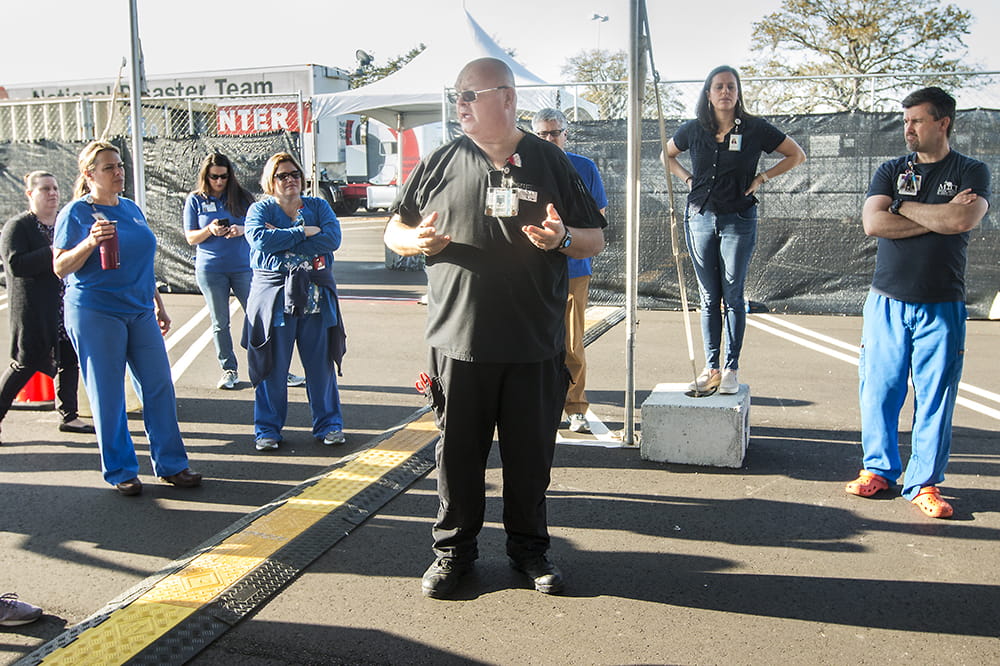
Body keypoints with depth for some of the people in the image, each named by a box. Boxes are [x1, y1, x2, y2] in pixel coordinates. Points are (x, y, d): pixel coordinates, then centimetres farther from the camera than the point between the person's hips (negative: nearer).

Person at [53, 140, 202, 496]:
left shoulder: (132, 209, 14)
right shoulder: (76, 213, -4)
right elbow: (60, 268, -6)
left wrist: (159, 306, 21)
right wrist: (89, 243, -23)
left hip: (140, 313, 5)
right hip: (95, 316, -5)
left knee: (160, 387, 4)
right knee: (108, 396, 1)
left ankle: (171, 464, 14)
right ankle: (120, 471, 14)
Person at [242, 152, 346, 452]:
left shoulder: (318, 206, 11)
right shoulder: (260, 210, 6)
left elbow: (333, 237, -8)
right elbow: (259, 238, -16)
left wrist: (282, 242, -11)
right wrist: (302, 232, -12)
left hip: (316, 296, 2)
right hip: (274, 297, -2)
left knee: (321, 364, 6)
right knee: (273, 366, 3)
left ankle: (328, 424, 19)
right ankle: (267, 429, 16)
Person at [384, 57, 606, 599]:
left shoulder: (550, 162, 6)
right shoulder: (440, 163, 8)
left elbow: (596, 240, 9)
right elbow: (393, 230, 13)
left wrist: (562, 239, -13)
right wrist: (416, 240, -10)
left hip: (535, 346, 0)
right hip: (457, 340, 1)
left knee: (531, 453, 10)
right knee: (457, 451, 9)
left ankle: (529, 546, 29)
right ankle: (453, 547, 27)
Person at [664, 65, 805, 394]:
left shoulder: (755, 129, -2)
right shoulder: (693, 130, 5)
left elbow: (796, 155, 7)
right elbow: (667, 155, 23)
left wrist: (761, 178, -1)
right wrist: (688, 178, 8)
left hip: (739, 221, -2)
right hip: (700, 219, 3)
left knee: (733, 296, -1)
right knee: (709, 299, 6)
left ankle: (731, 368, 8)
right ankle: (711, 368, 12)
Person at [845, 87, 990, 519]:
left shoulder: (971, 172, 5)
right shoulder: (891, 171, 10)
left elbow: (963, 220, -15)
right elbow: (873, 223, -7)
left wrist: (904, 208, -5)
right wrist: (939, 215, -8)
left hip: (942, 306, -1)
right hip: (887, 301, 2)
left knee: (936, 396, 0)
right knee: (879, 389, 3)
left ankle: (924, 483, 11)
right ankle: (879, 469, 19)